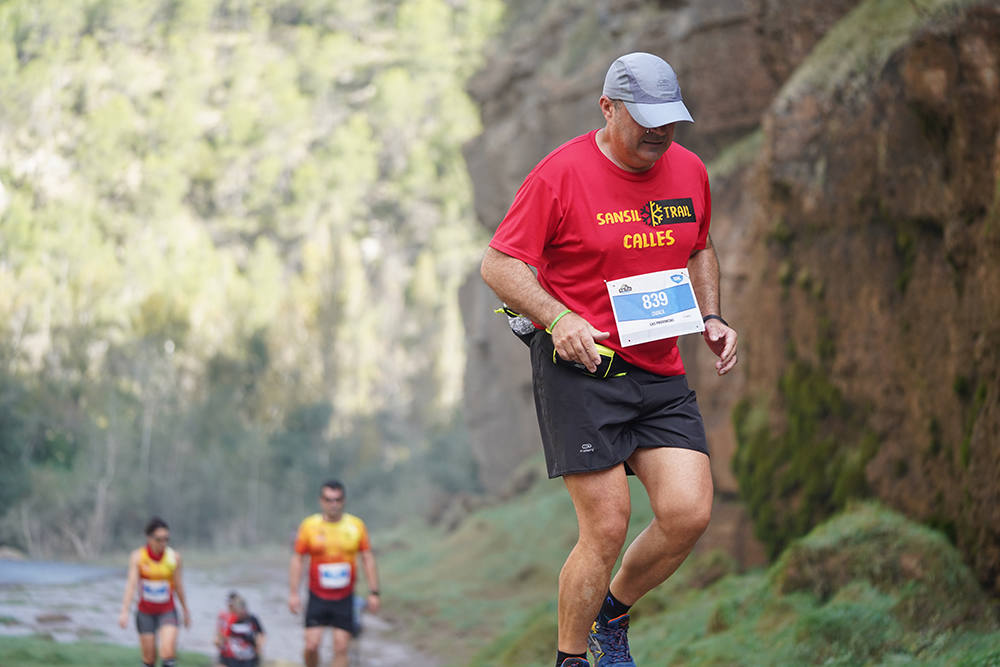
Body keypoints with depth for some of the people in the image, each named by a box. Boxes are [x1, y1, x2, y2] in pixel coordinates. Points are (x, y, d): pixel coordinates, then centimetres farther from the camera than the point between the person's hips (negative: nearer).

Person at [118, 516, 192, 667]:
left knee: (168, 653, -20)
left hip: (167, 612, 0)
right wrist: (124, 611, -28)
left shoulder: (174, 557, -6)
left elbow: (178, 585, 5)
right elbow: (131, 584, -18)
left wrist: (185, 611, 14)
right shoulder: (137, 557, -10)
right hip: (145, 613, 0)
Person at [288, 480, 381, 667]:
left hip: (345, 598, 1)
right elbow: (297, 560, 2)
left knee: (341, 648, -3)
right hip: (318, 597, -1)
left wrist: (373, 592, 1)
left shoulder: (356, 525, 1)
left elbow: (367, 559, 6)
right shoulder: (309, 525, -2)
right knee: (311, 645, -9)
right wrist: (293, 593, -4)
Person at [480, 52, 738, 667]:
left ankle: (612, 615, 20)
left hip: (661, 372, 5)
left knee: (689, 514, -8)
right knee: (607, 528, -10)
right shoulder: (561, 173, -9)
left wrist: (711, 319, 9)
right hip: (579, 366, -5)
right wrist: (557, 318, -23)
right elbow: (498, 264, -8)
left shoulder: (689, 170, 8)